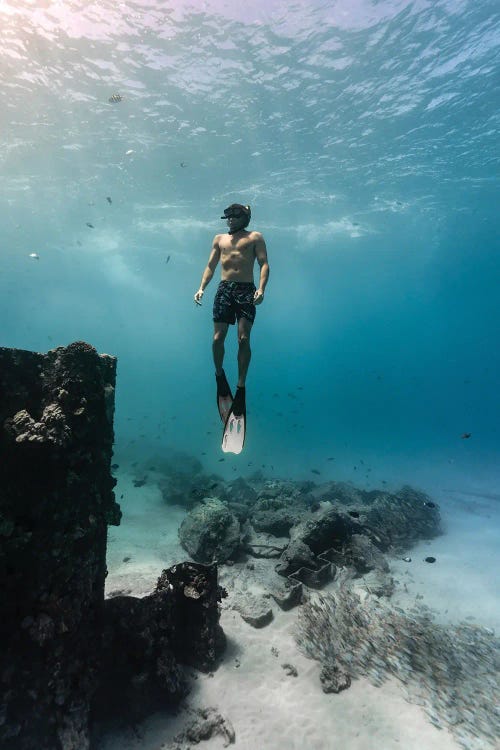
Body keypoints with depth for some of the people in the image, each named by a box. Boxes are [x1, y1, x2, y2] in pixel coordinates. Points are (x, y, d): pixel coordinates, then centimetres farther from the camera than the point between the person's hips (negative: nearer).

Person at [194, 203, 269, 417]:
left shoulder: (255, 237, 12)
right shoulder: (219, 238, 23)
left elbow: (264, 264, 1)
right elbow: (210, 266, 20)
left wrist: (261, 289, -16)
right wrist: (201, 288, 5)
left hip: (247, 290, -3)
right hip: (224, 289, 3)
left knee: (243, 339, -11)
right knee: (218, 337, -6)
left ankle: (241, 387, -4)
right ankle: (219, 374, 20)